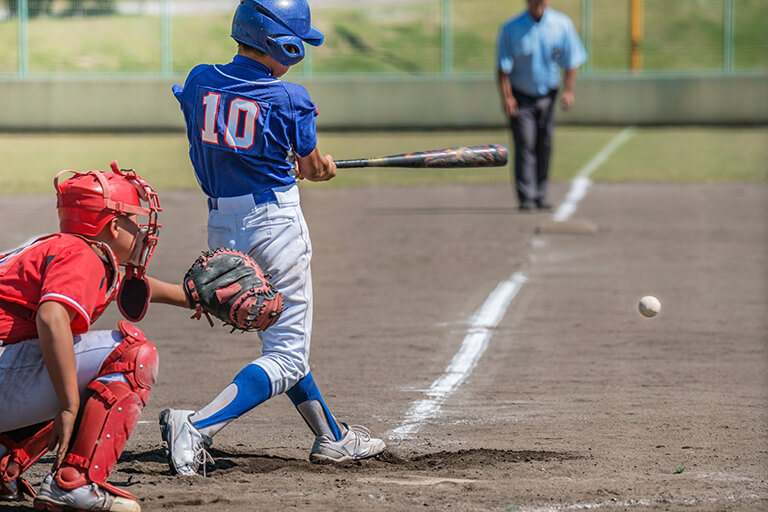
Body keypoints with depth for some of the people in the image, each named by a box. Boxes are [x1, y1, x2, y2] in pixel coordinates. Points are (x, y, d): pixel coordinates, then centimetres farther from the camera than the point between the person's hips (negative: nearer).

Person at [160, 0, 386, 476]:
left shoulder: (199, 81, 0)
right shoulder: (289, 99, -14)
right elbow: (314, 168, 0)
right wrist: (323, 165, 25)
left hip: (221, 225, 7)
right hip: (274, 221, -7)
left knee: (281, 337, 21)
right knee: (287, 356, -2)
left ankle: (332, 437, 34)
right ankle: (198, 424, -21)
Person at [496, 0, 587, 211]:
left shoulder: (562, 25, -6)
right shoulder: (511, 29, -13)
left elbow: (571, 61, 2)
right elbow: (503, 67, -11)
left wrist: (568, 90, -8)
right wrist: (506, 97, -19)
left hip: (547, 96, 3)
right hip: (521, 97, -3)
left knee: (544, 146, 7)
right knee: (525, 145, -11)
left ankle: (540, 196, 18)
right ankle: (526, 198, -13)